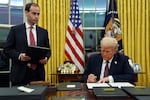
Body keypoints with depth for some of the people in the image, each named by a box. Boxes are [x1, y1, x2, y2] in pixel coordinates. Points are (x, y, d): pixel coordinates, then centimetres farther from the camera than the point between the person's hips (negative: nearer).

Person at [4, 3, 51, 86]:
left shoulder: (43, 32, 11)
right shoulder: (15, 30, 2)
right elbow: (7, 49, 1)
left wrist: (46, 58, -7)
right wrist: (19, 55, -17)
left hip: (38, 73, 3)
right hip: (20, 73, -2)